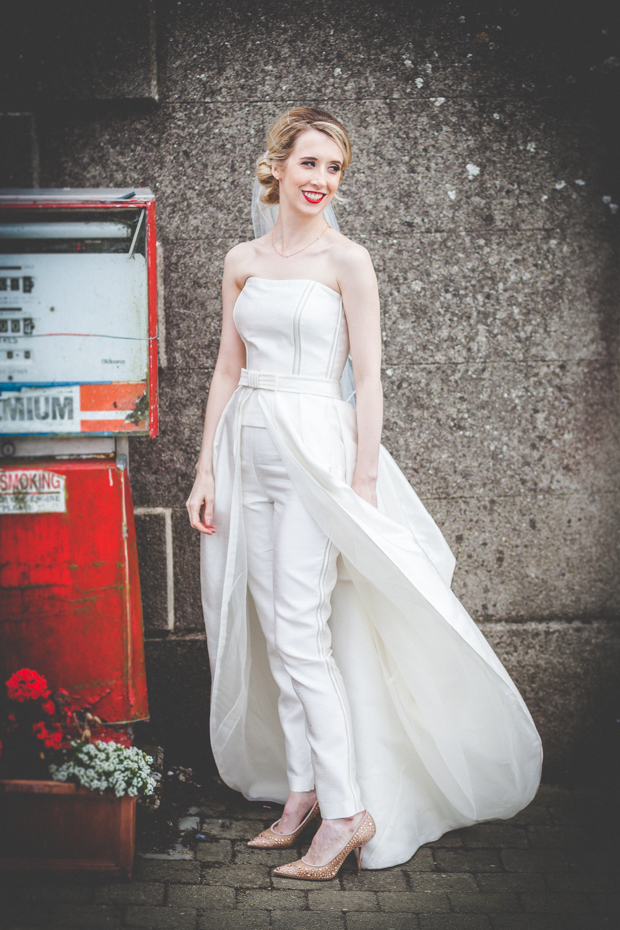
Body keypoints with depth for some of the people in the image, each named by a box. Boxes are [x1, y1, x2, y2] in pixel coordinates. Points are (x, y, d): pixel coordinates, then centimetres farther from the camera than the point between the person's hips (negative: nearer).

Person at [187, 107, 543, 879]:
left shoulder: (346, 260, -3)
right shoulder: (242, 262, 11)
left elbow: (368, 378, -6)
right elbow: (227, 369, 12)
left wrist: (364, 481, -11)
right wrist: (205, 470, 8)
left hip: (312, 447, -5)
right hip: (249, 450, 5)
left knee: (300, 634, -9)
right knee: (272, 634, 8)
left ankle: (349, 810, 1)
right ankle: (302, 790, 20)